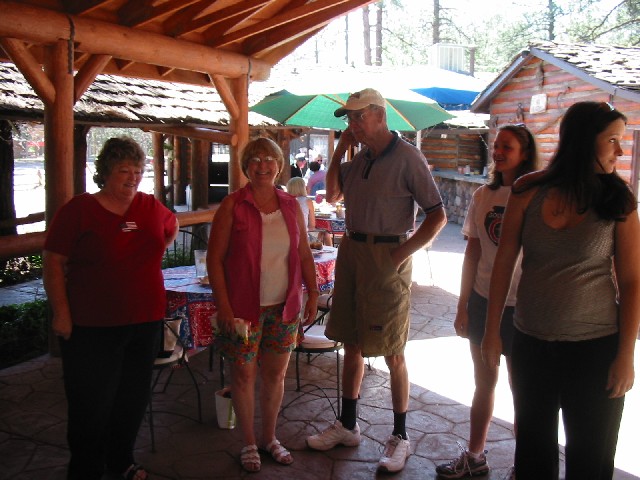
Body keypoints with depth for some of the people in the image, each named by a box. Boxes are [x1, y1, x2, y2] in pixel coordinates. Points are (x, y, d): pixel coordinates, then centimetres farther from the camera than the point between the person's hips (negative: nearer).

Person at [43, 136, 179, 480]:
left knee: (134, 397, 16)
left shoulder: (151, 207, 4)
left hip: (145, 321, 5)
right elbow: (54, 262, -9)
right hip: (91, 326, -5)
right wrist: (61, 313, -13)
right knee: (93, 402, 4)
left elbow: (171, 227, 26)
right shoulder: (78, 209, -9)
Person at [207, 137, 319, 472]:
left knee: (276, 373, 13)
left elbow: (305, 255, 11)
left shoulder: (290, 205, 5)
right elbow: (215, 258, -8)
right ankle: (249, 443, 26)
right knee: (244, 374, 7)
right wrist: (223, 305, -13)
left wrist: (313, 295, 5)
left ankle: (270, 437, 32)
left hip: (284, 307, 4)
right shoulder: (232, 205, -6)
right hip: (243, 307, -3)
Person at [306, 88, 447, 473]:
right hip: (352, 251, 7)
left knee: (392, 354, 2)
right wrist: (339, 152, 9)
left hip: (386, 257, -7)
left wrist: (402, 253, -16)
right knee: (352, 344, 15)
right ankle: (347, 426, 29)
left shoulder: (407, 157, -10)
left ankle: (400, 436, 18)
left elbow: (437, 215, -11)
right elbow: (333, 196, 20)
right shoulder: (361, 158, 11)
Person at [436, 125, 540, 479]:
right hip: (483, 302, 5)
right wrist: (463, 305, 7)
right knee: (483, 384, 18)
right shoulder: (483, 196, 4)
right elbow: (472, 253, 7)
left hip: (521, 307, -5)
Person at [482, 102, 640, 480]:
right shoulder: (529, 190, -6)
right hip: (532, 341, 1)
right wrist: (492, 332, 2)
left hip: (595, 346, -1)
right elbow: (504, 262, 0)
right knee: (533, 448, 18)